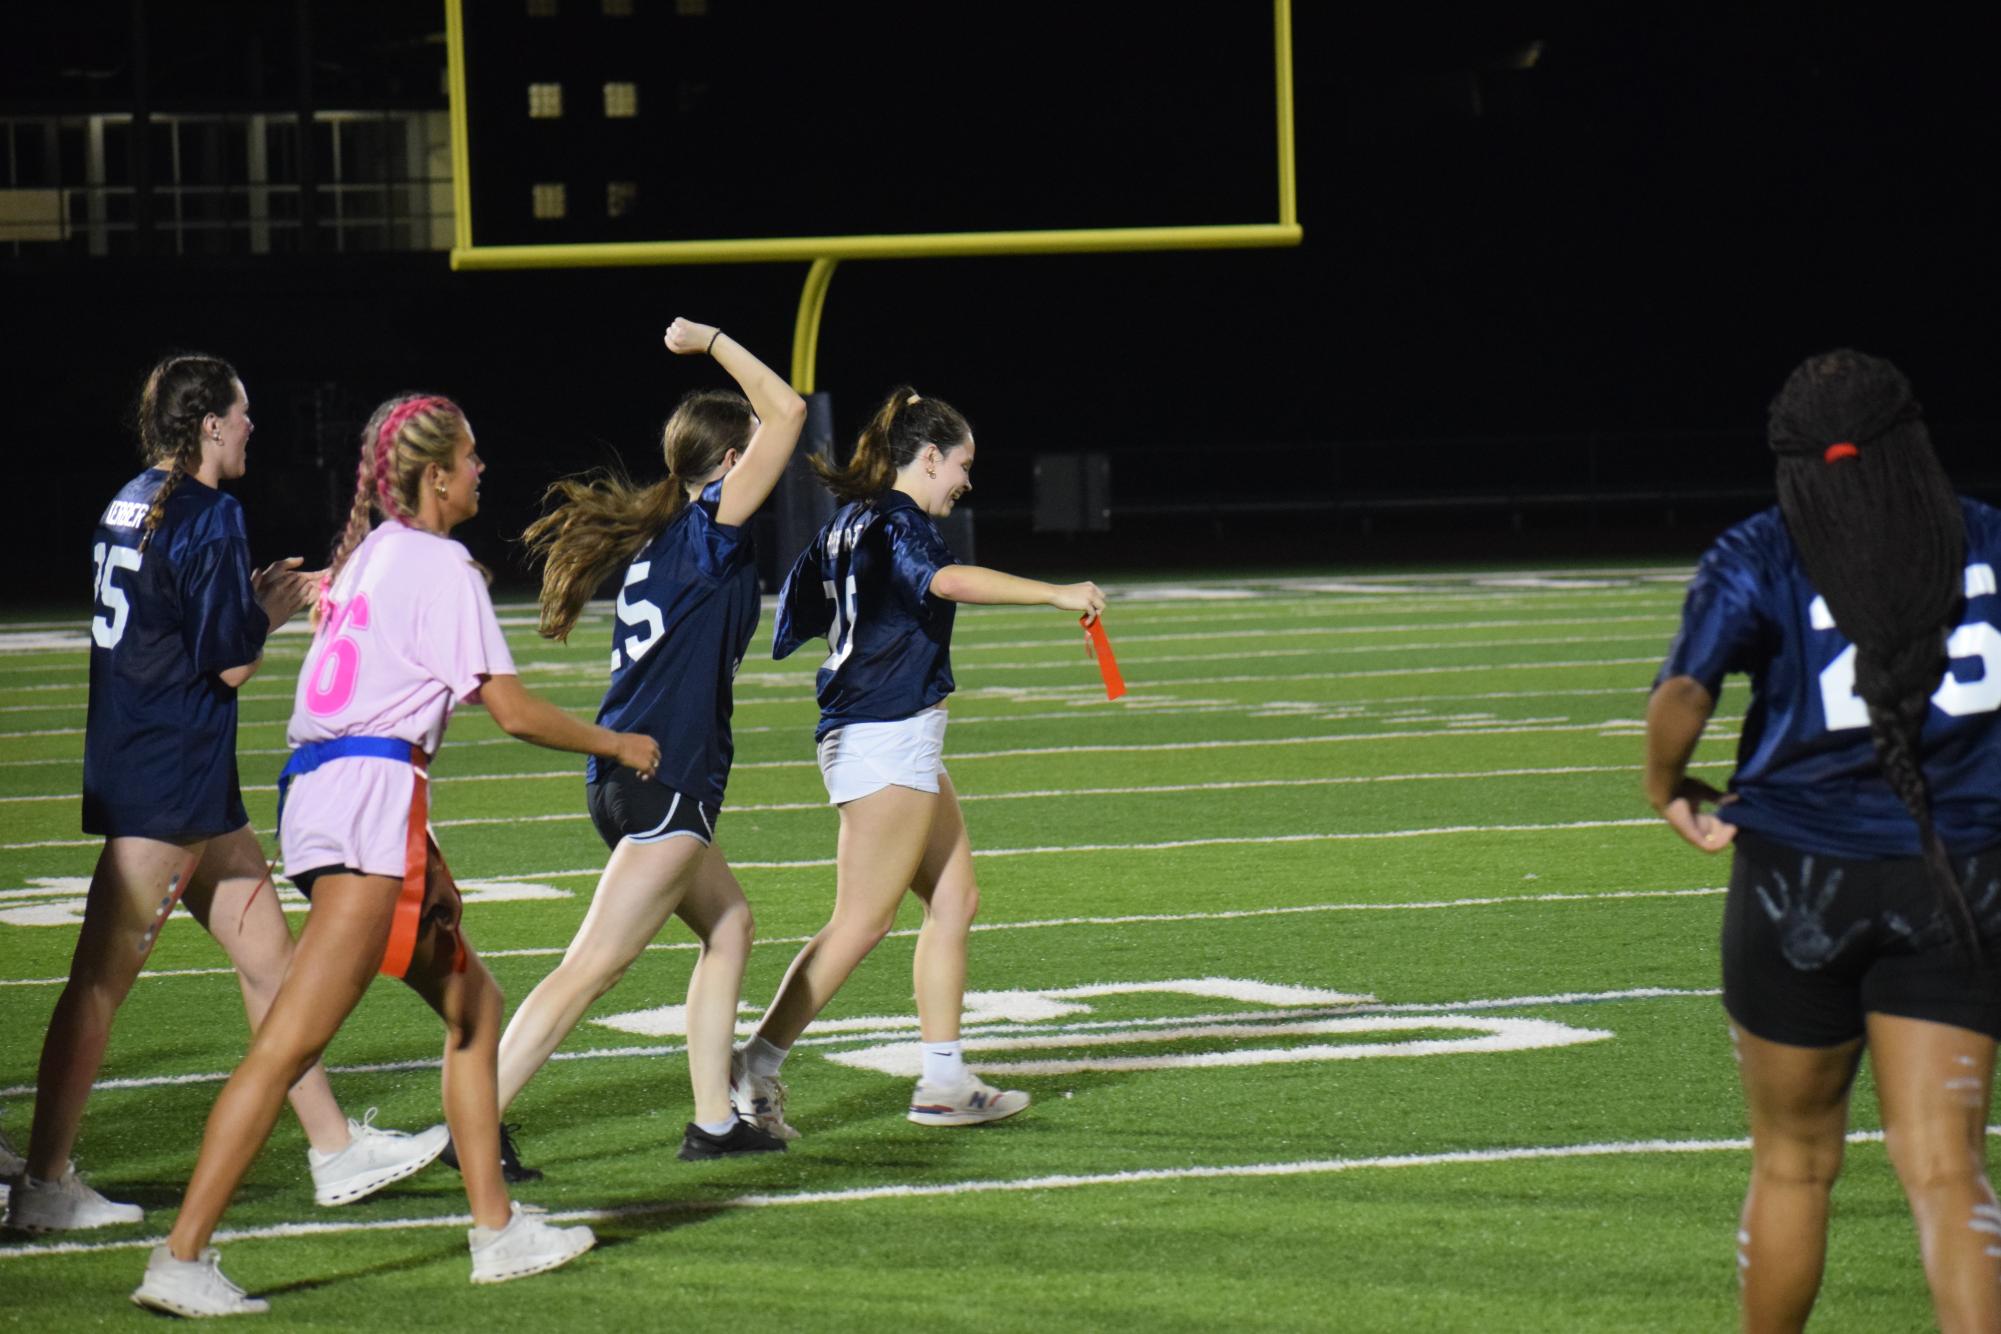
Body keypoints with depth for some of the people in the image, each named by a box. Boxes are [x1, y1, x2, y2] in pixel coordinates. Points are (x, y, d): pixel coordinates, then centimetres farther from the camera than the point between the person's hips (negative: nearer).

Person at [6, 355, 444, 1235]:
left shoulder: (135, 505, 13)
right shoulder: (205, 516, -15)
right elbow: (232, 663, -15)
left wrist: (251, 602, 15)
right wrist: (273, 610, 3)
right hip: (167, 786, -10)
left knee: (268, 954, 14)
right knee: (101, 982, -6)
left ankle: (335, 1148, 19)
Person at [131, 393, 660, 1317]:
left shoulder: (366, 554, 20)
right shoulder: (442, 564, -5)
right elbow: (513, 713, -6)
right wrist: (618, 745, 7)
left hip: (316, 790, 10)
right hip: (373, 797, -10)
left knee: (470, 1000, 18)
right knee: (291, 1041, -14)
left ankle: (496, 1230, 20)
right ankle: (180, 1259, -20)